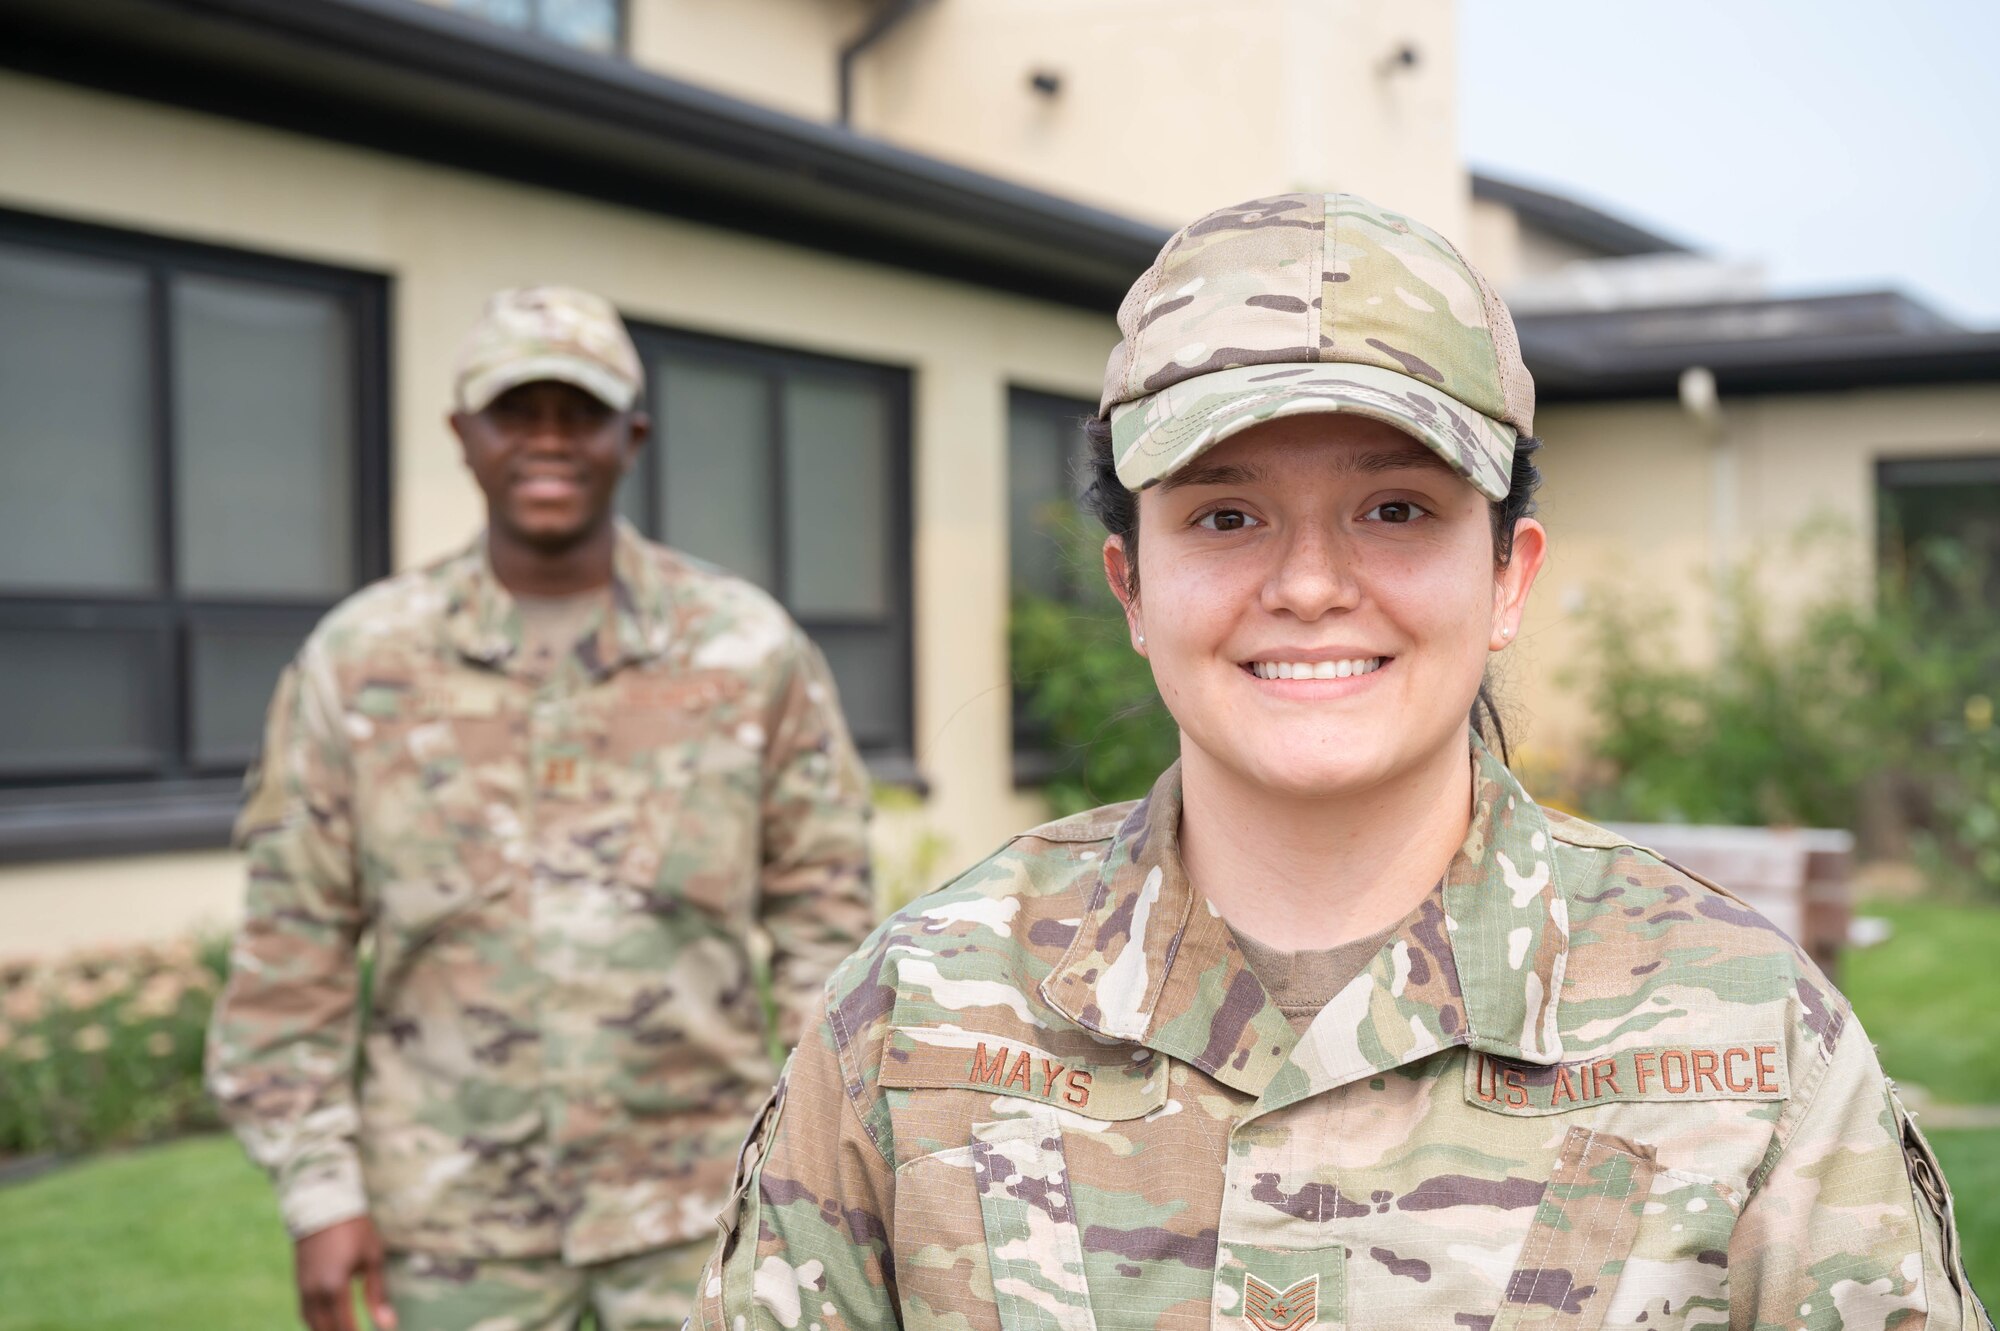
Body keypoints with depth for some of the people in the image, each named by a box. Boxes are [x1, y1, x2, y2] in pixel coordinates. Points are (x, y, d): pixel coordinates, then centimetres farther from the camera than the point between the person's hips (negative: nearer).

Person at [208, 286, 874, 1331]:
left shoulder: (748, 647, -1)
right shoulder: (357, 661, -2)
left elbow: (822, 908, 3)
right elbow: (294, 949, 1)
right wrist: (319, 1189, -2)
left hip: (695, 1193, 0)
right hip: (451, 1213, 1)